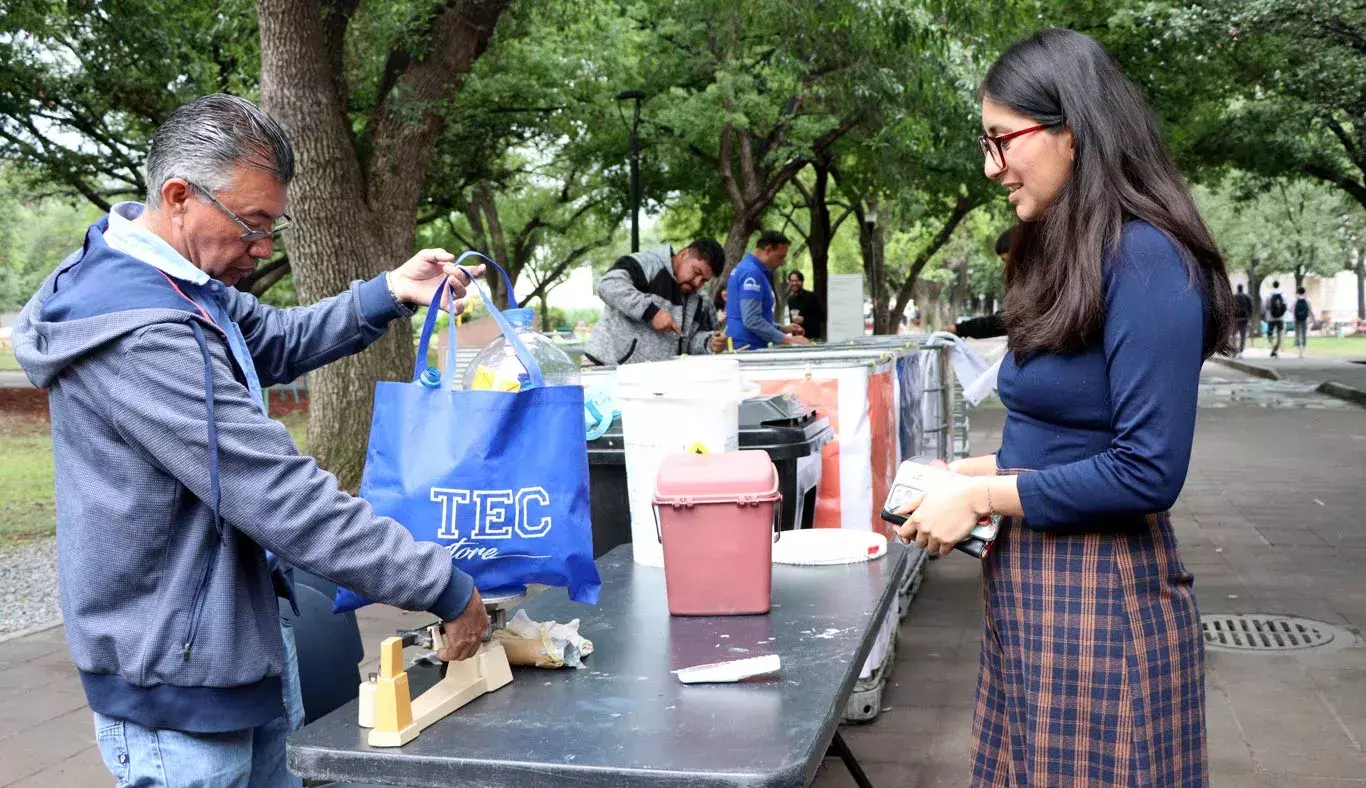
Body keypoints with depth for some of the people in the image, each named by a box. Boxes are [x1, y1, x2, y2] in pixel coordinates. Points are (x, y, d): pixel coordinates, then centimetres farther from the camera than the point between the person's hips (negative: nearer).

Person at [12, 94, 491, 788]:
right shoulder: (142, 337, -29)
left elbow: (276, 343, 18)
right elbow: (286, 499, -30)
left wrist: (388, 294, 1)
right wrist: (445, 589, -23)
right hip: (179, 679, -10)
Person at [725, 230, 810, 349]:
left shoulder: (745, 267, 16)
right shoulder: (752, 273, -15)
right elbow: (751, 320, -23)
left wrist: (782, 329, 15)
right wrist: (787, 340, -19)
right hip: (748, 348, -10)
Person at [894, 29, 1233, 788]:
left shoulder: (1144, 259, -18)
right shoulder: (1065, 255, 10)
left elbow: (1149, 471, -22)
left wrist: (982, 498, -16)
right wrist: (977, 469, 4)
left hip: (1100, 592, -9)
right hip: (1030, 581, 9)